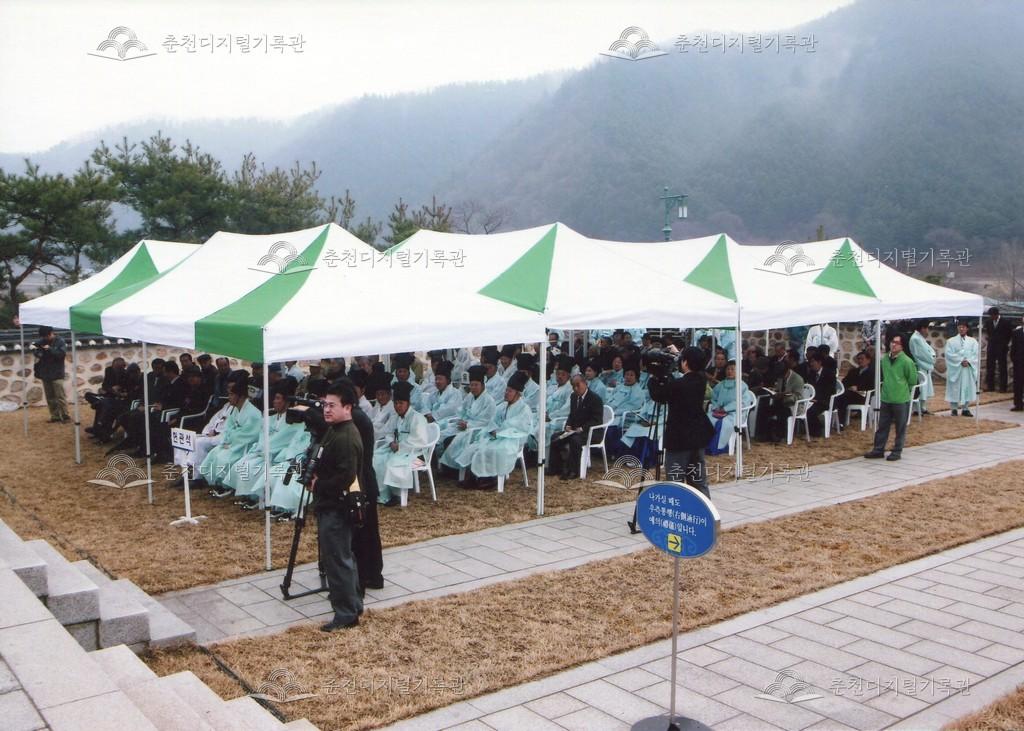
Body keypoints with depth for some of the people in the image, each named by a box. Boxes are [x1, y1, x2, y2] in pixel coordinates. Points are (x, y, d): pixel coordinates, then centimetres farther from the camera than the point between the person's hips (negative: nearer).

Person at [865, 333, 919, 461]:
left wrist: (901, 388, 4)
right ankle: (878, 450, 18)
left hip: (901, 400, -5)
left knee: (900, 428, 7)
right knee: (882, 426, 10)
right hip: (886, 399, 6)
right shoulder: (884, 359, 5)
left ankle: (897, 451, 16)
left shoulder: (907, 361, -13)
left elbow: (912, 381, -5)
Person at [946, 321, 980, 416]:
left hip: (969, 369, 2)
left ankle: (966, 408, 10)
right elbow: (949, 354, -8)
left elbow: (976, 354, 0)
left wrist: (968, 361, -16)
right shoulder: (951, 341, 2)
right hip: (955, 369, -2)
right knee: (955, 389, -1)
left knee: (968, 387, 3)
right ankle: (953, 408, 7)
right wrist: (961, 361, -16)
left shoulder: (973, 341, 8)